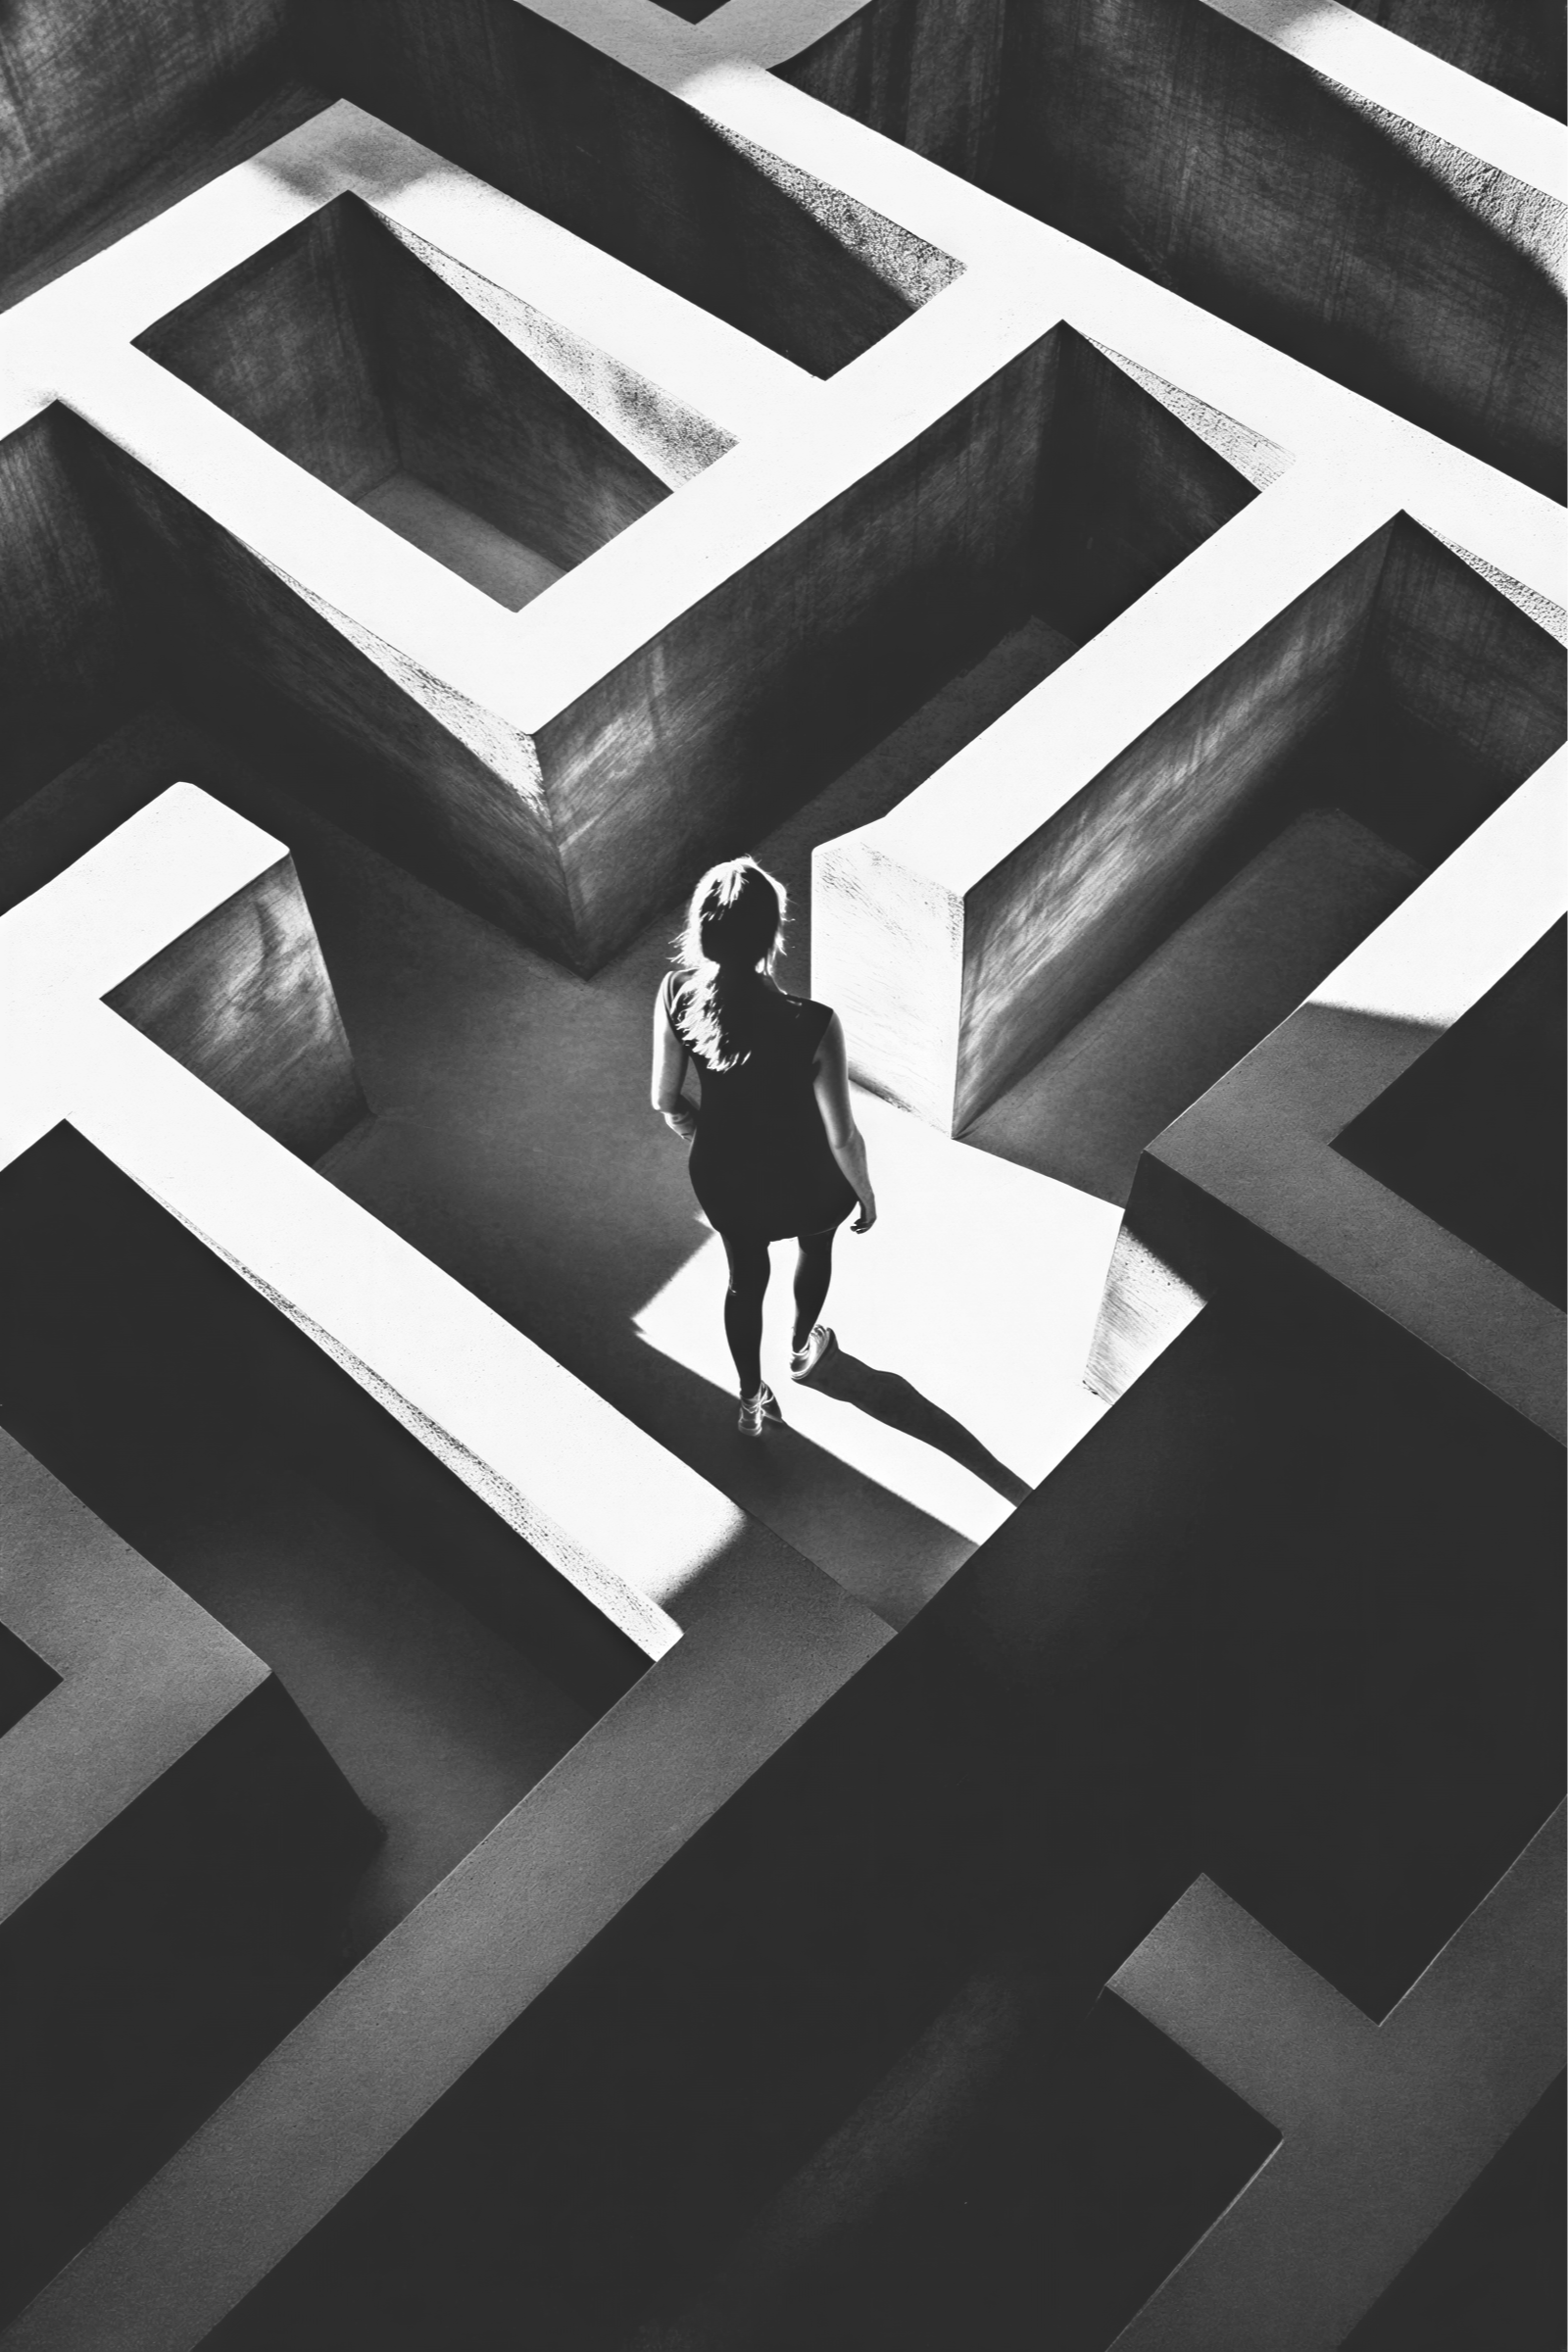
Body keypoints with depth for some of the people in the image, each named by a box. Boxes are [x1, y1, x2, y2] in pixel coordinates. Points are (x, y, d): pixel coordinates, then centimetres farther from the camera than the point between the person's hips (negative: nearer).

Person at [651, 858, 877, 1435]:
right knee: (814, 1245, 35)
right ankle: (802, 1349, 62)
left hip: (721, 1175, 2)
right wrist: (865, 1192, -2)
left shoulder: (675, 996, -26)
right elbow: (842, 1136, -23)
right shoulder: (812, 1026, -37)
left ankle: (751, 1402, 51)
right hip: (801, 1181, -2)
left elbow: (666, 1101, -9)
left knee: (744, 1277, 31)